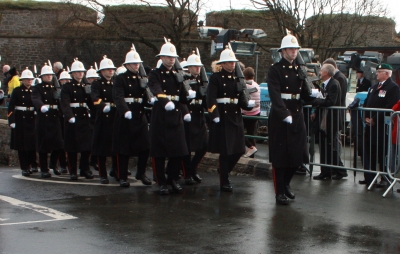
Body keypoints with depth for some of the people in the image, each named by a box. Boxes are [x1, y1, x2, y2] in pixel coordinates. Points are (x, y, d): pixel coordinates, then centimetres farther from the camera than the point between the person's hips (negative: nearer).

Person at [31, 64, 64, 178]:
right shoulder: (37, 88, -1)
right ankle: (44, 170, 9)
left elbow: (60, 101, 12)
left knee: (58, 144, 0)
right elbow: (36, 100, -20)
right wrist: (41, 106, -41)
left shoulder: (55, 87, 16)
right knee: (43, 146, -1)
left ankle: (53, 165, 23)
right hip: (43, 120, -4)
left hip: (55, 118, 4)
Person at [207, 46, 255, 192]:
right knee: (225, 151, -4)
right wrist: (214, 115, -25)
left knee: (238, 150, 5)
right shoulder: (216, 78, -4)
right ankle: (224, 182, 6)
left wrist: (248, 104, -13)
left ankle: (224, 172, 30)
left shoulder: (238, 78, 13)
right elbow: (211, 98, -13)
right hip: (222, 117, -6)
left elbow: (242, 99, 8)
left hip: (236, 117, 6)